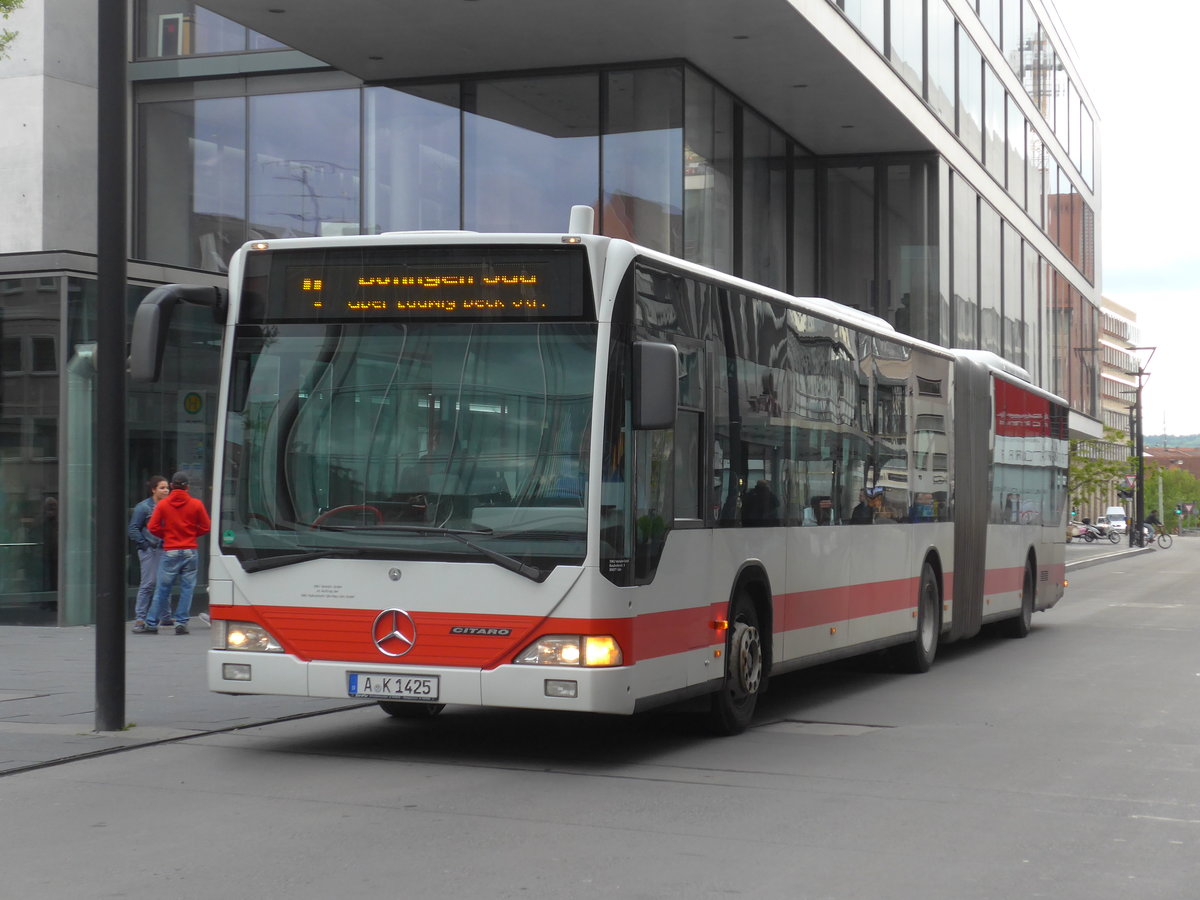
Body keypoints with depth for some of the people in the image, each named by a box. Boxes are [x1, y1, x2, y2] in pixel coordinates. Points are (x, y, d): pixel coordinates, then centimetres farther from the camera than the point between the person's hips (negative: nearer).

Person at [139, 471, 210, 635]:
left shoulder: (163, 504, -1)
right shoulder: (196, 504, -1)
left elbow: (153, 527, -2)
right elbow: (206, 527, 2)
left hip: (170, 552, 0)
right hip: (190, 552, 0)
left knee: (163, 588, 5)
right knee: (187, 588, 5)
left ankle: (151, 624, 8)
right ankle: (181, 623, 2)